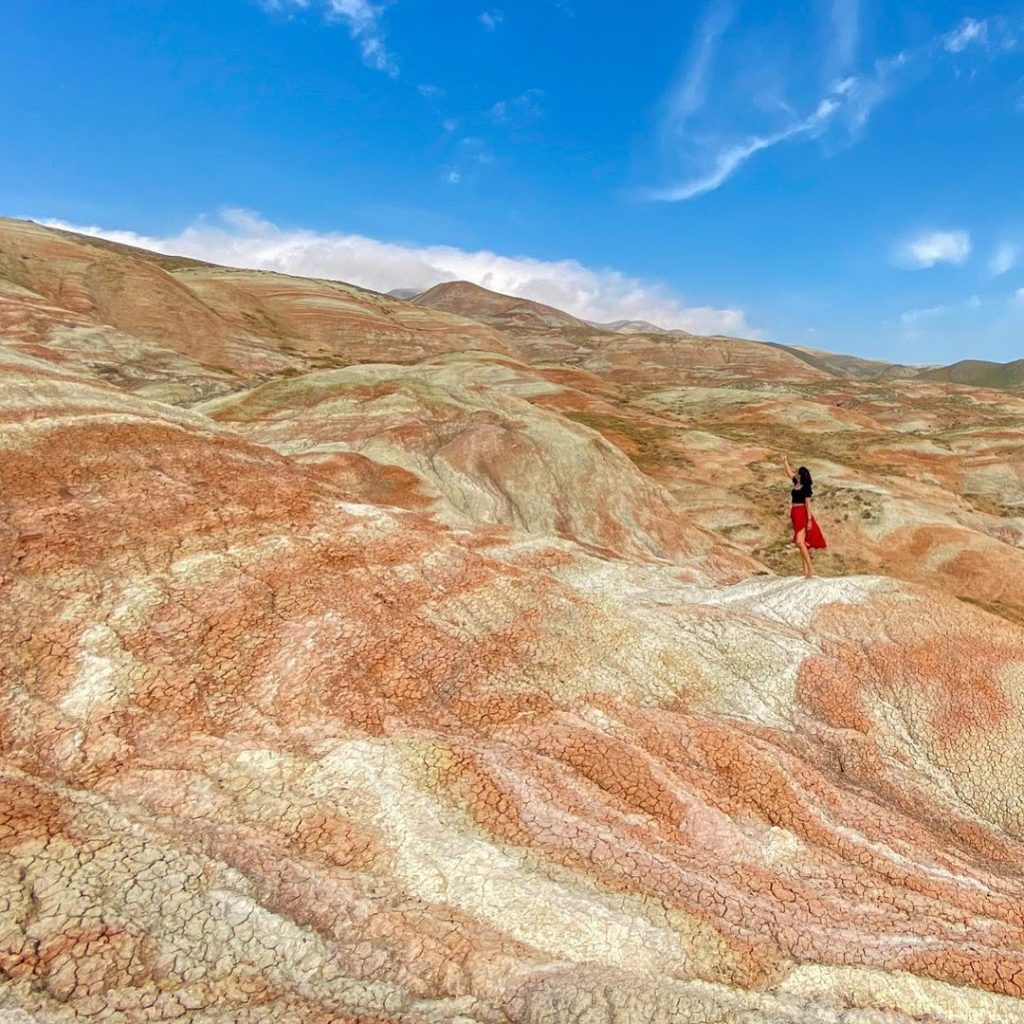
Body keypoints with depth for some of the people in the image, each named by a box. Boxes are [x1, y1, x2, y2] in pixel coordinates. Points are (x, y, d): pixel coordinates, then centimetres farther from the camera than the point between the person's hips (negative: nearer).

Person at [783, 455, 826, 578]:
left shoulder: (806, 487, -12)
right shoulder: (796, 484, 9)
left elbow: (808, 503, -16)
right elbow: (789, 473, 27)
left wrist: (809, 519, -20)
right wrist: (786, 461, 29)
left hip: (802, 514, -9)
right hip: (796, 514, 9)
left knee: (799, 542, -17)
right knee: (801, 543, 9)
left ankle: (810, 568, -13)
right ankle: (806, 569, 12)